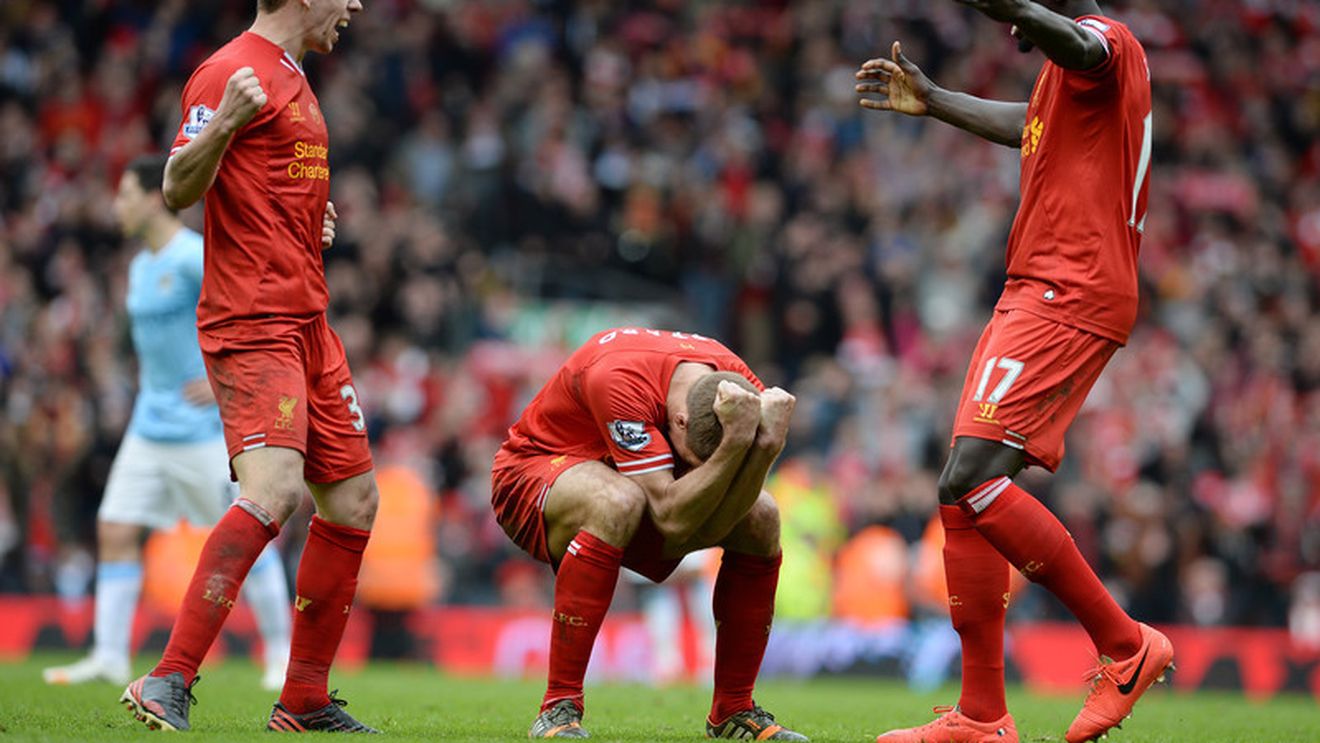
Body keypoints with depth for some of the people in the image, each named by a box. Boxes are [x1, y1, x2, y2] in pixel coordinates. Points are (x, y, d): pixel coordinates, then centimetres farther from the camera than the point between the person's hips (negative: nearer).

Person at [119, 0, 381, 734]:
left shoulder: (292, 75, 21)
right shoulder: (233, 72, -9)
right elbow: (179, 190, -17)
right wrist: (220, 126, -33)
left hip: (306, 323, 10)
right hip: (252, 322, -10)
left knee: (354, 500, 11)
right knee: (274, 490, -25)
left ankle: (306, 700, 20)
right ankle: (169, 684, -26)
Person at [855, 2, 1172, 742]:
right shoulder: (1070, 67, 23)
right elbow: (1027, 126, 46)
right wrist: (933, 101, 57)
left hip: (1066, 299, -11)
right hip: (1036, 294, 11)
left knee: (971, 482, -20)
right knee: (966, 496, 7)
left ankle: (1126, 645, -13)